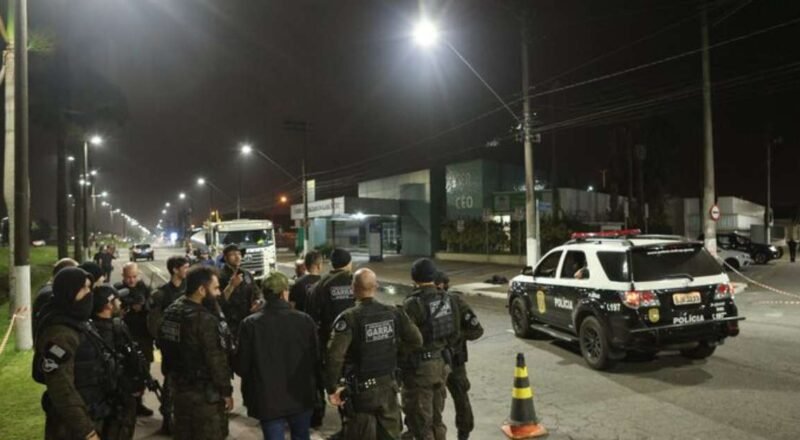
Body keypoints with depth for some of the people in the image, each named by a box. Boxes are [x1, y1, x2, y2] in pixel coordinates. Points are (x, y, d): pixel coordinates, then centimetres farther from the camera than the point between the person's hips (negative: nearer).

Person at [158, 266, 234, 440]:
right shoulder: (204, 320, -25)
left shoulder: (170, 311, 1)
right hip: (204, 393, -8)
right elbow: (216, 360, -22)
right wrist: (226, 391, -11)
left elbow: (162, 343, 13)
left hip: (179, 387, 8)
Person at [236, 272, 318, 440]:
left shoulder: (249, 324, -14)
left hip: (268, 399, -1)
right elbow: (315, 358, -3)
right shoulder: (305, 320, -12)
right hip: (301, 397, 1)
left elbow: (242, 366, -7)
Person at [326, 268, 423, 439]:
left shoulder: (349, 318, -17)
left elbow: (334, 356, -25)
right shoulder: (394, 313, -3)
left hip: (361, 389, -4)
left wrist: (332, 388, -13)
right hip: (388, 385, 4)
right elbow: (417, 341, 0)